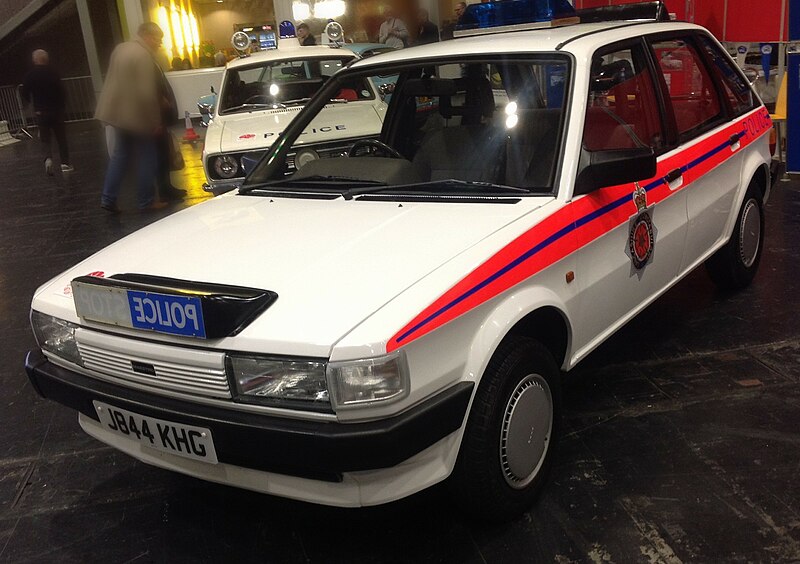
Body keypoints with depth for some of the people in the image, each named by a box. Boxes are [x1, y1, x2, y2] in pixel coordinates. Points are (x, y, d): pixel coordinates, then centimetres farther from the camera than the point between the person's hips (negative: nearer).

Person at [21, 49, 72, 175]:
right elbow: (61, 91, -11)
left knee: (45, 138, 9)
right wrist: (62, 105, 2)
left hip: (40, 112, 1)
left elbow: (25, 95, -1)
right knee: (61, 137, 10)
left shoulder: (30, 75, -4)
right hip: (56, 109, -1)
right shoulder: (53, 73, -9)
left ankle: (48, 158, -16)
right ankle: (65, 163, 9)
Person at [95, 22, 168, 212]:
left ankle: (108, 198, 15)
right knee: (147, 158, 3)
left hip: (119, 111, 9)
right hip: (137, 115, -9)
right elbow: (146, 94, -24)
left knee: (120, 154, 15)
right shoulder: (143, 56, -19)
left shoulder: (120, 48, 9)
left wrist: (161, 100, 16)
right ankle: (146, 202, 10)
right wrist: (156, 121, -16)